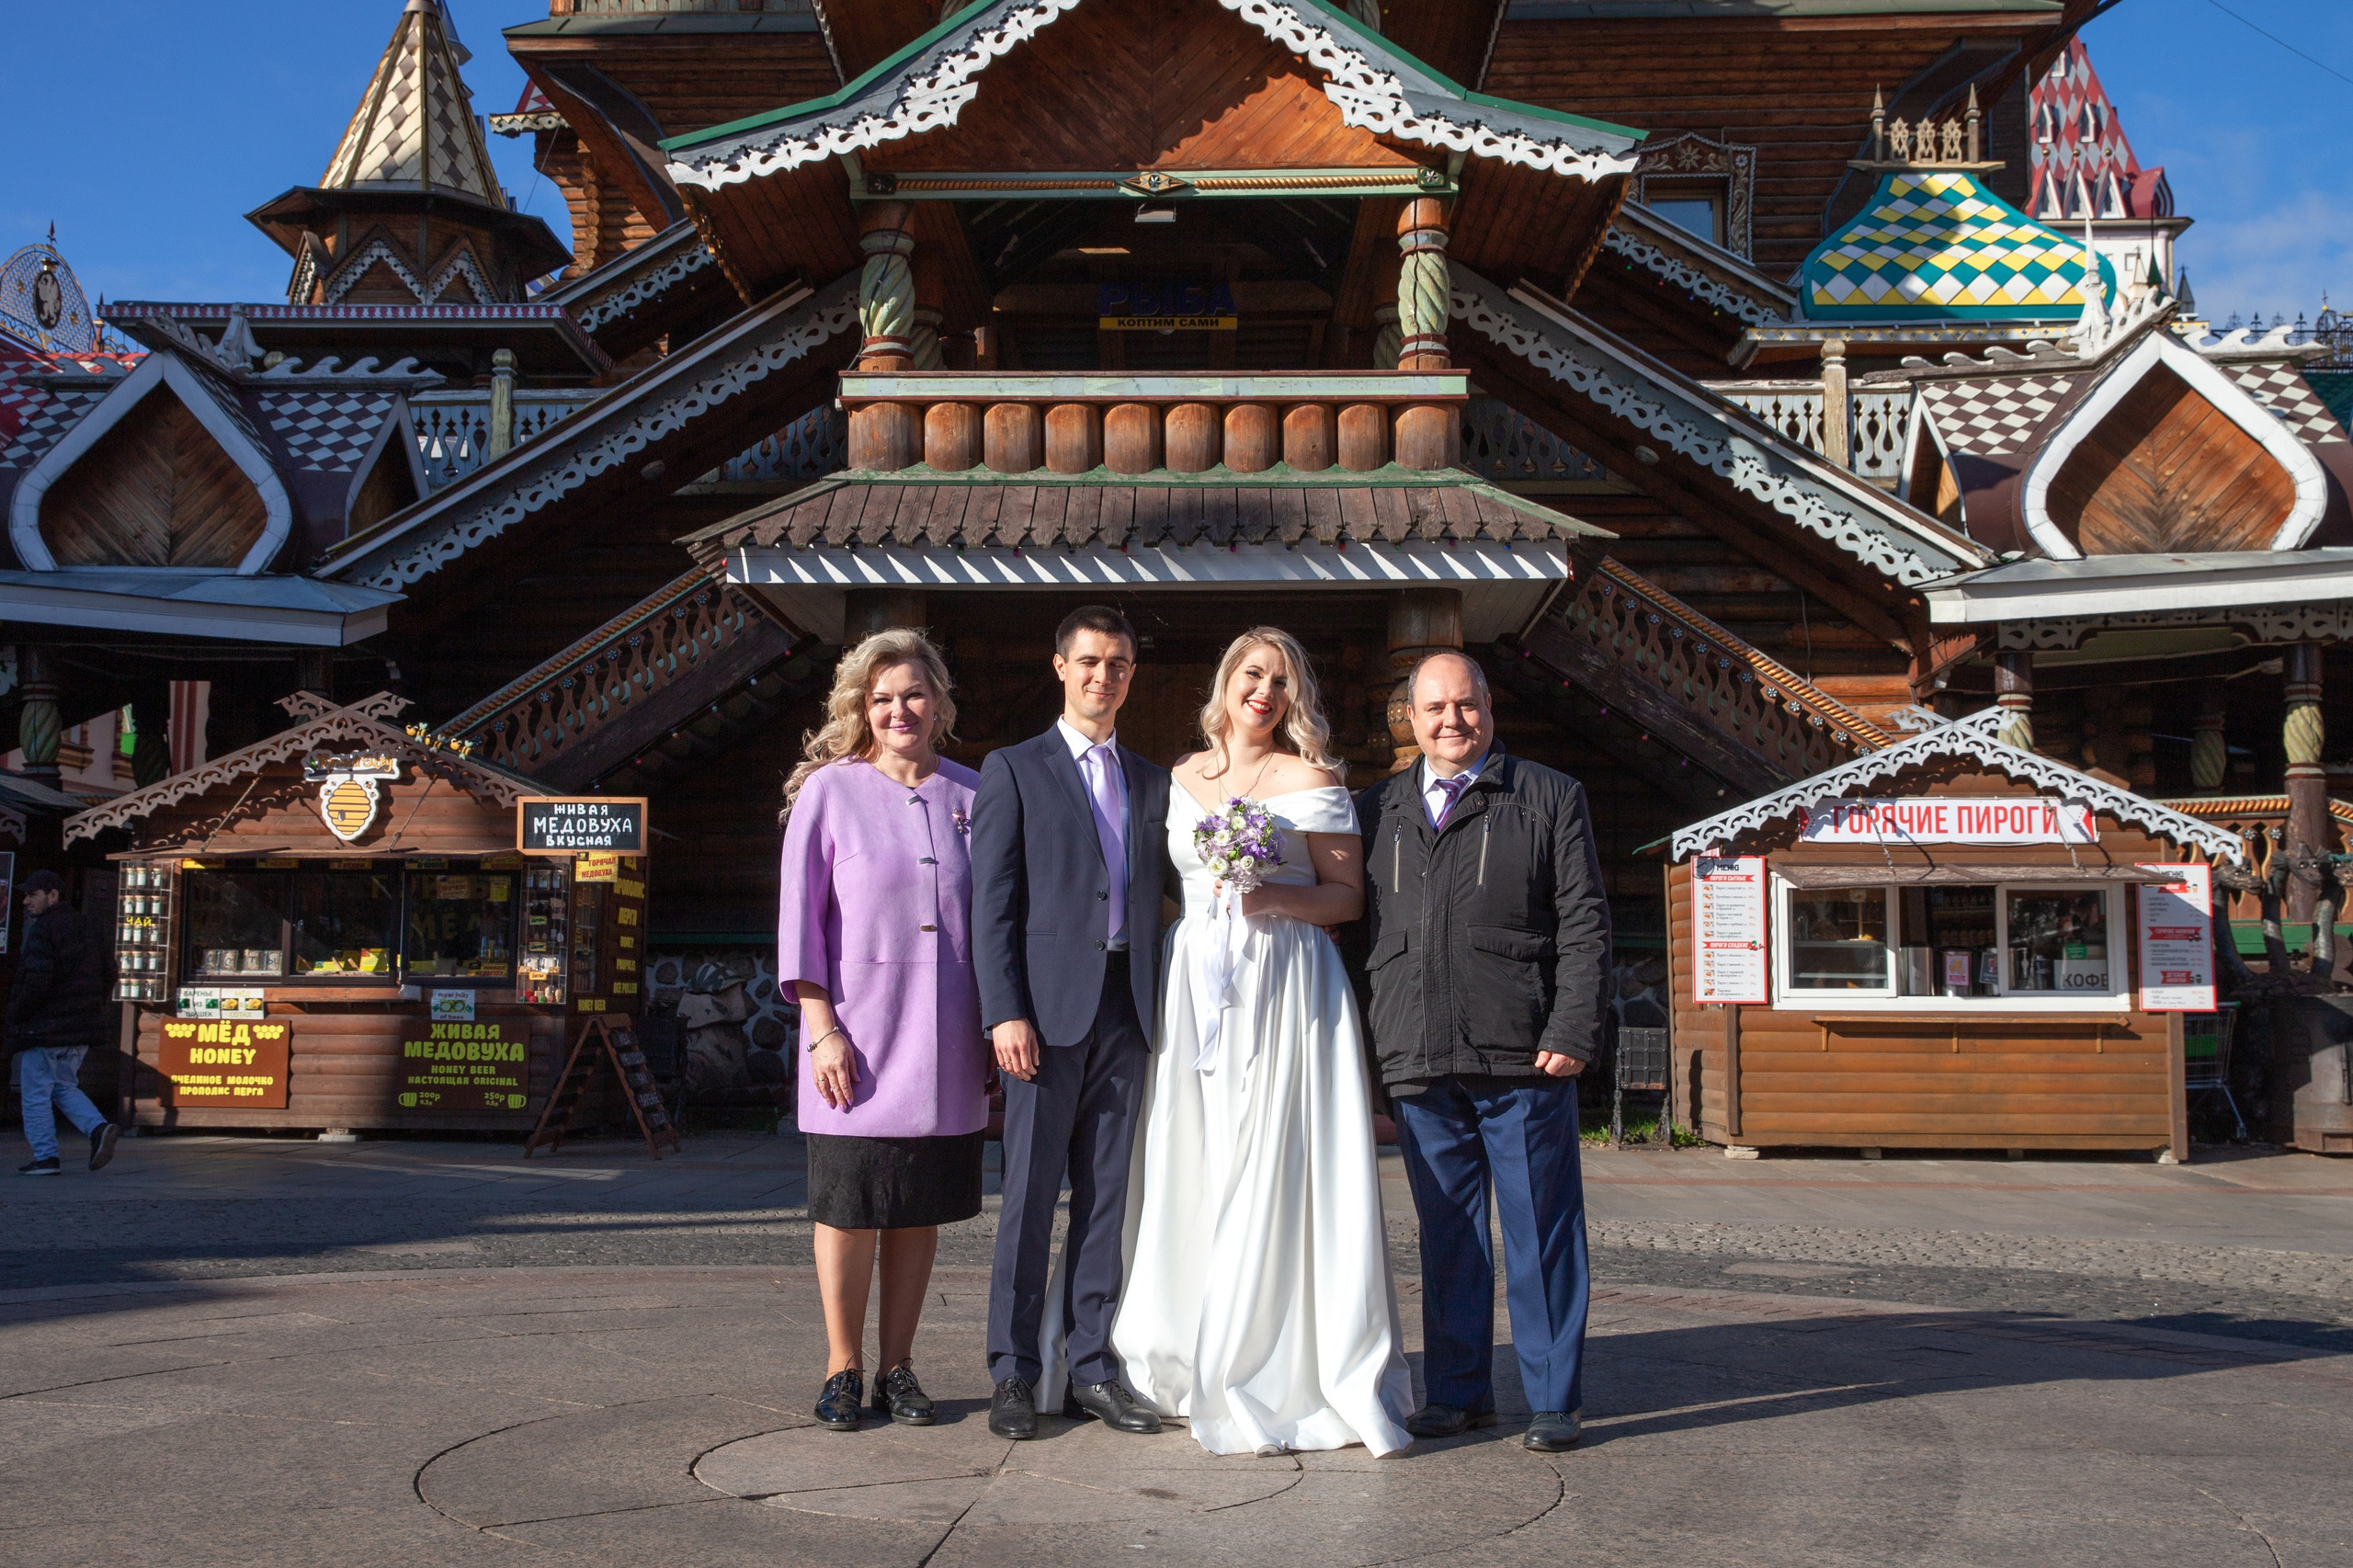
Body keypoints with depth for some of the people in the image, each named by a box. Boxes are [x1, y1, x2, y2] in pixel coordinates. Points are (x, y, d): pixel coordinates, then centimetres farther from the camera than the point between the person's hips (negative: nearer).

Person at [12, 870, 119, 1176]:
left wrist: (16, 1013, -8)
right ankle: (98, 1128, -3)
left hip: (45, 1026, -8)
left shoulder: (43, 929, -13)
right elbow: (102, 979, 15)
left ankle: (45, 1156, 4)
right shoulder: (86, 928, 13)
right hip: (82, 1027, 8)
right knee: (64, 1087, 17)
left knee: (36, 1093, 3)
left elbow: (37, 981, -20)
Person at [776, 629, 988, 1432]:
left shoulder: (970, 795, 8)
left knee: (920, 1207, 8)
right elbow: (801, 916, -2)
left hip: (945, 1044, 3)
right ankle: (843, 1369, 17)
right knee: (850, 1205, 3)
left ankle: (898, 1367, 20)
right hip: (856, 1036, -2)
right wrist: (821, 1026, -8)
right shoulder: (829, 791, 0)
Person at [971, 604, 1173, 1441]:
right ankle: (1015, 1372, 10)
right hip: (1049, 1008, -4)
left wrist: (1163, 1007, 6)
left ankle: (1091, 1367, 15)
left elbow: (1158, 896, 16)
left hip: (1127, 1012, 4)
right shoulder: (1013, 770, 4)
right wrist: (1006, 1012, -12)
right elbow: (993, 902, -3)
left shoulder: (1154, 783, 17)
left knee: (1107, 1193, 7)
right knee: (1030, 1193, 0)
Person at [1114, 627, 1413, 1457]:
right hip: (1194, 985, 4)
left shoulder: (1311, 780, 1)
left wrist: (1276, 897, -16)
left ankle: (1281, 1375, 3)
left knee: (1276, 1171, -7)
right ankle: (1203, 1368, 15)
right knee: (1192, 1169, 4)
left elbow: (1348, 897, -1)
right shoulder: (1183, 778, 14)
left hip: (1285, 990, -4)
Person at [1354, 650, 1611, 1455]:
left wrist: (1574, 1030, -9)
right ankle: (1457, 1391, 22)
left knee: (1540, 1232, 3)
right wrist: (1358, 1041, 6)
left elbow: (1584, 925, 1)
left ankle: (1553, 1399, 14)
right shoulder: (1376, 810, 15)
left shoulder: (1551, 798, 7)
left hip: (1521, 1057, -3)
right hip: (1417, 1059, 3)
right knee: (1446, 1234, 10)